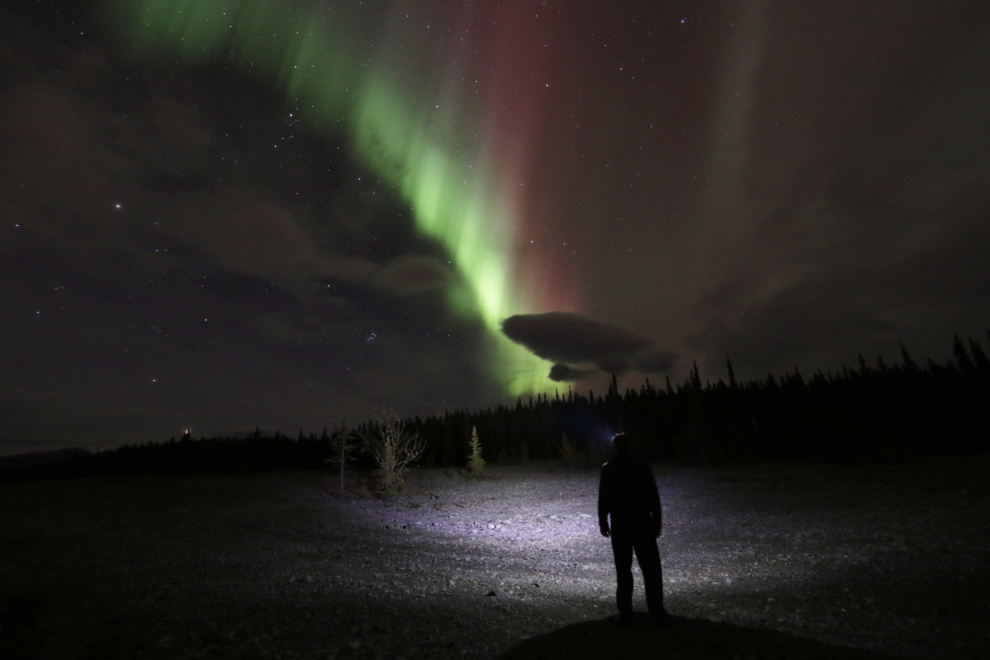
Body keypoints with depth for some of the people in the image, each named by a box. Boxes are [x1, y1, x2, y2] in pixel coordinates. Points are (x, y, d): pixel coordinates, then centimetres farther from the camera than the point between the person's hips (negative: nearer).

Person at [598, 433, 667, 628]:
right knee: (651, 568, 12)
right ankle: (657, 612, 17)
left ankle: (626, 614, 10)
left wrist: (603, 522, 5)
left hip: (620, 526, -1)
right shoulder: (643, 467, -2)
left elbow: (603, 499, -4)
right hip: (643, 524, 1)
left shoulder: (608, 469, -5)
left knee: (623, 570, 7)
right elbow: (654, 498, 1)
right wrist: (657, 521, 9)